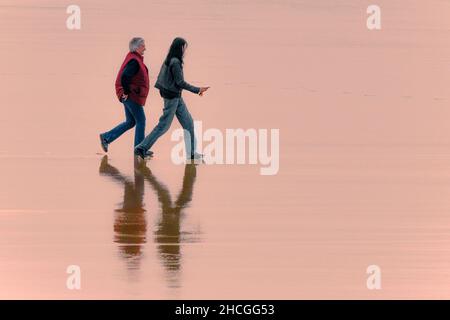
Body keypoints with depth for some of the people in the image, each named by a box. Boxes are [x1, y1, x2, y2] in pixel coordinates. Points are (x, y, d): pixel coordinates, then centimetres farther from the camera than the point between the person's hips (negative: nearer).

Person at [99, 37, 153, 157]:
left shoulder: (134, 59, 13)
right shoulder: (134, 61, -19)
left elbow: (126, 76, 22)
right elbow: (124, 77, -30)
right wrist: (126, 92, -21)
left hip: (130, 96, 10)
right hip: (132, 96, -10)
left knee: (130, 122, 15)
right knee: (140, 121, -1)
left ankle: (106, 137, 15)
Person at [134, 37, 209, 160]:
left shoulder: (169, 60, 8)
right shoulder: (175, 62, -19)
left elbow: (161, 78, 13)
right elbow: (180, 82, -20)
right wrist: (197, 90, -16)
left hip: (176, 98, 10)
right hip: (172, 98, -10)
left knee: (188, 123, 11)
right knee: (163, 126, -3)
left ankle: (191, 153, 15)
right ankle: (141, 148, 1)